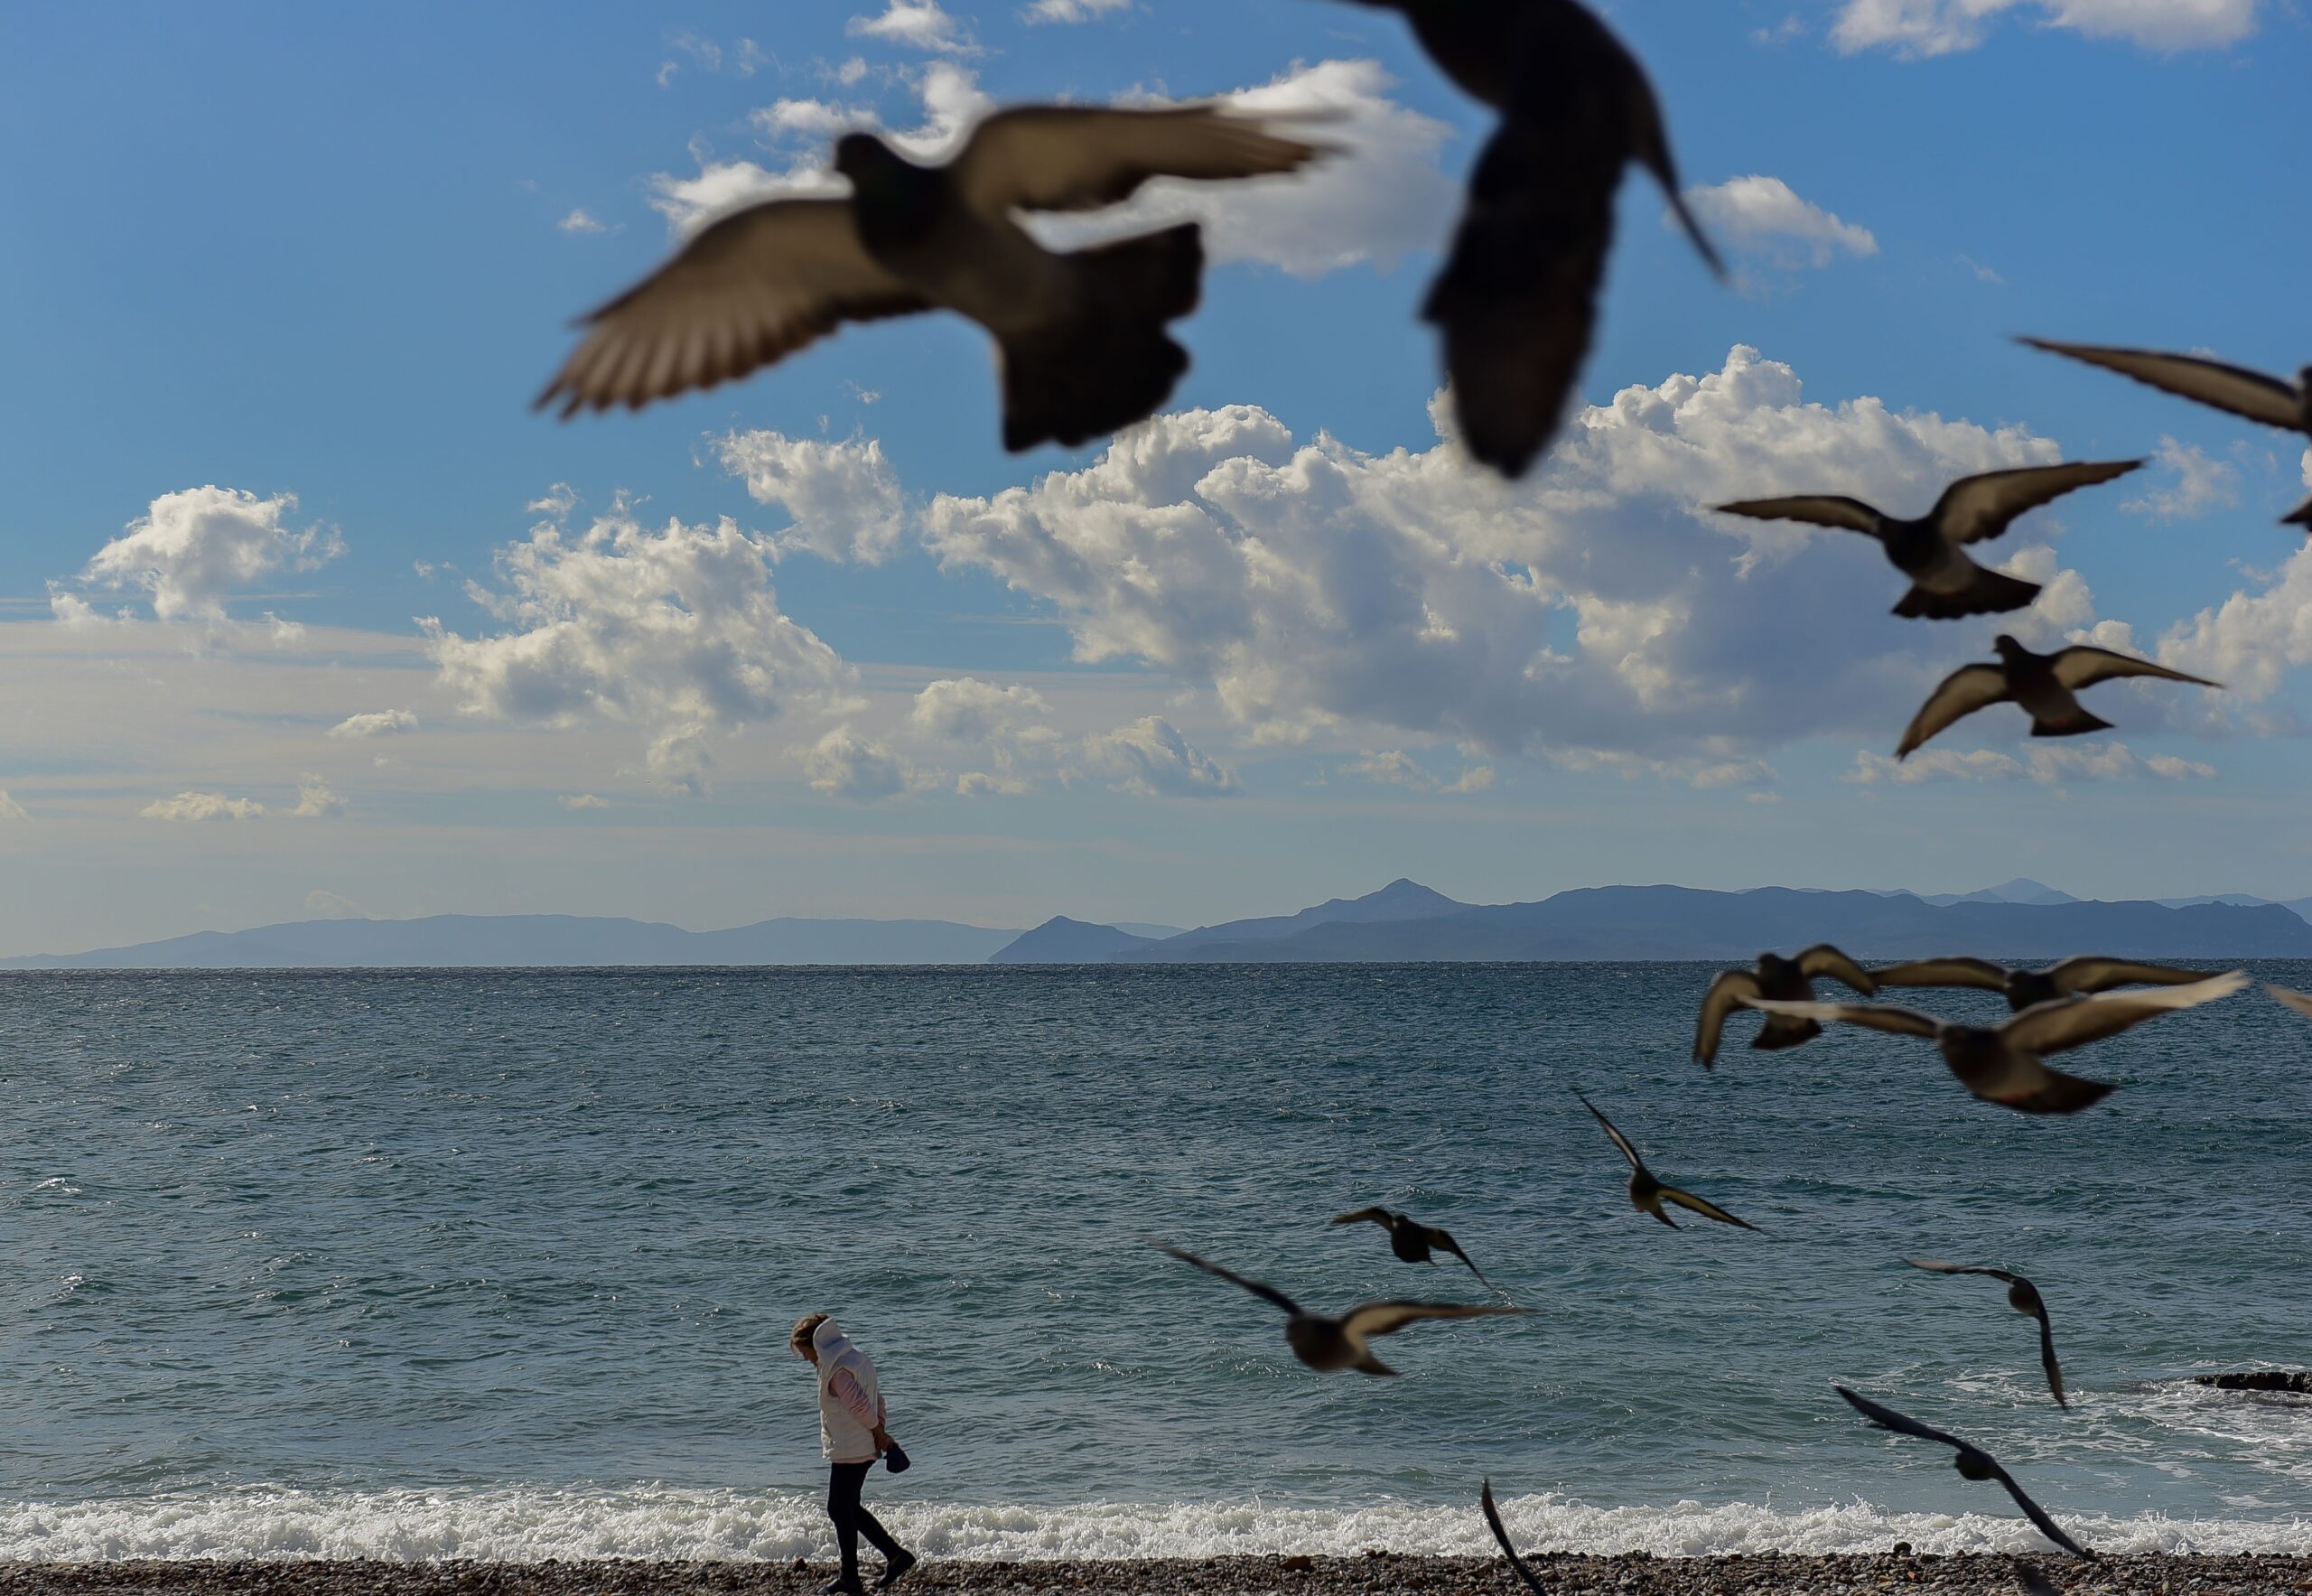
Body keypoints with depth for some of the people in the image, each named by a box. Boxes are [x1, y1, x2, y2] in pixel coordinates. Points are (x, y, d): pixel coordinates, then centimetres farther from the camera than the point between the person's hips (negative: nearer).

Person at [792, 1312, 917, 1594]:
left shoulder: (836, 1370, -19)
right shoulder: (855, 1358, 12)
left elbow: (860, 1405, -26)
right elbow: (876, 1400, 16)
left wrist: (879, 1434, -12)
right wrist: (880, 1432, 5)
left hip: (848, 1452, -10)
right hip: (865, 1450, 10)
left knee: (840, 1511, 1)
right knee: (848, 1509, 18)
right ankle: (896, 1555, 17)